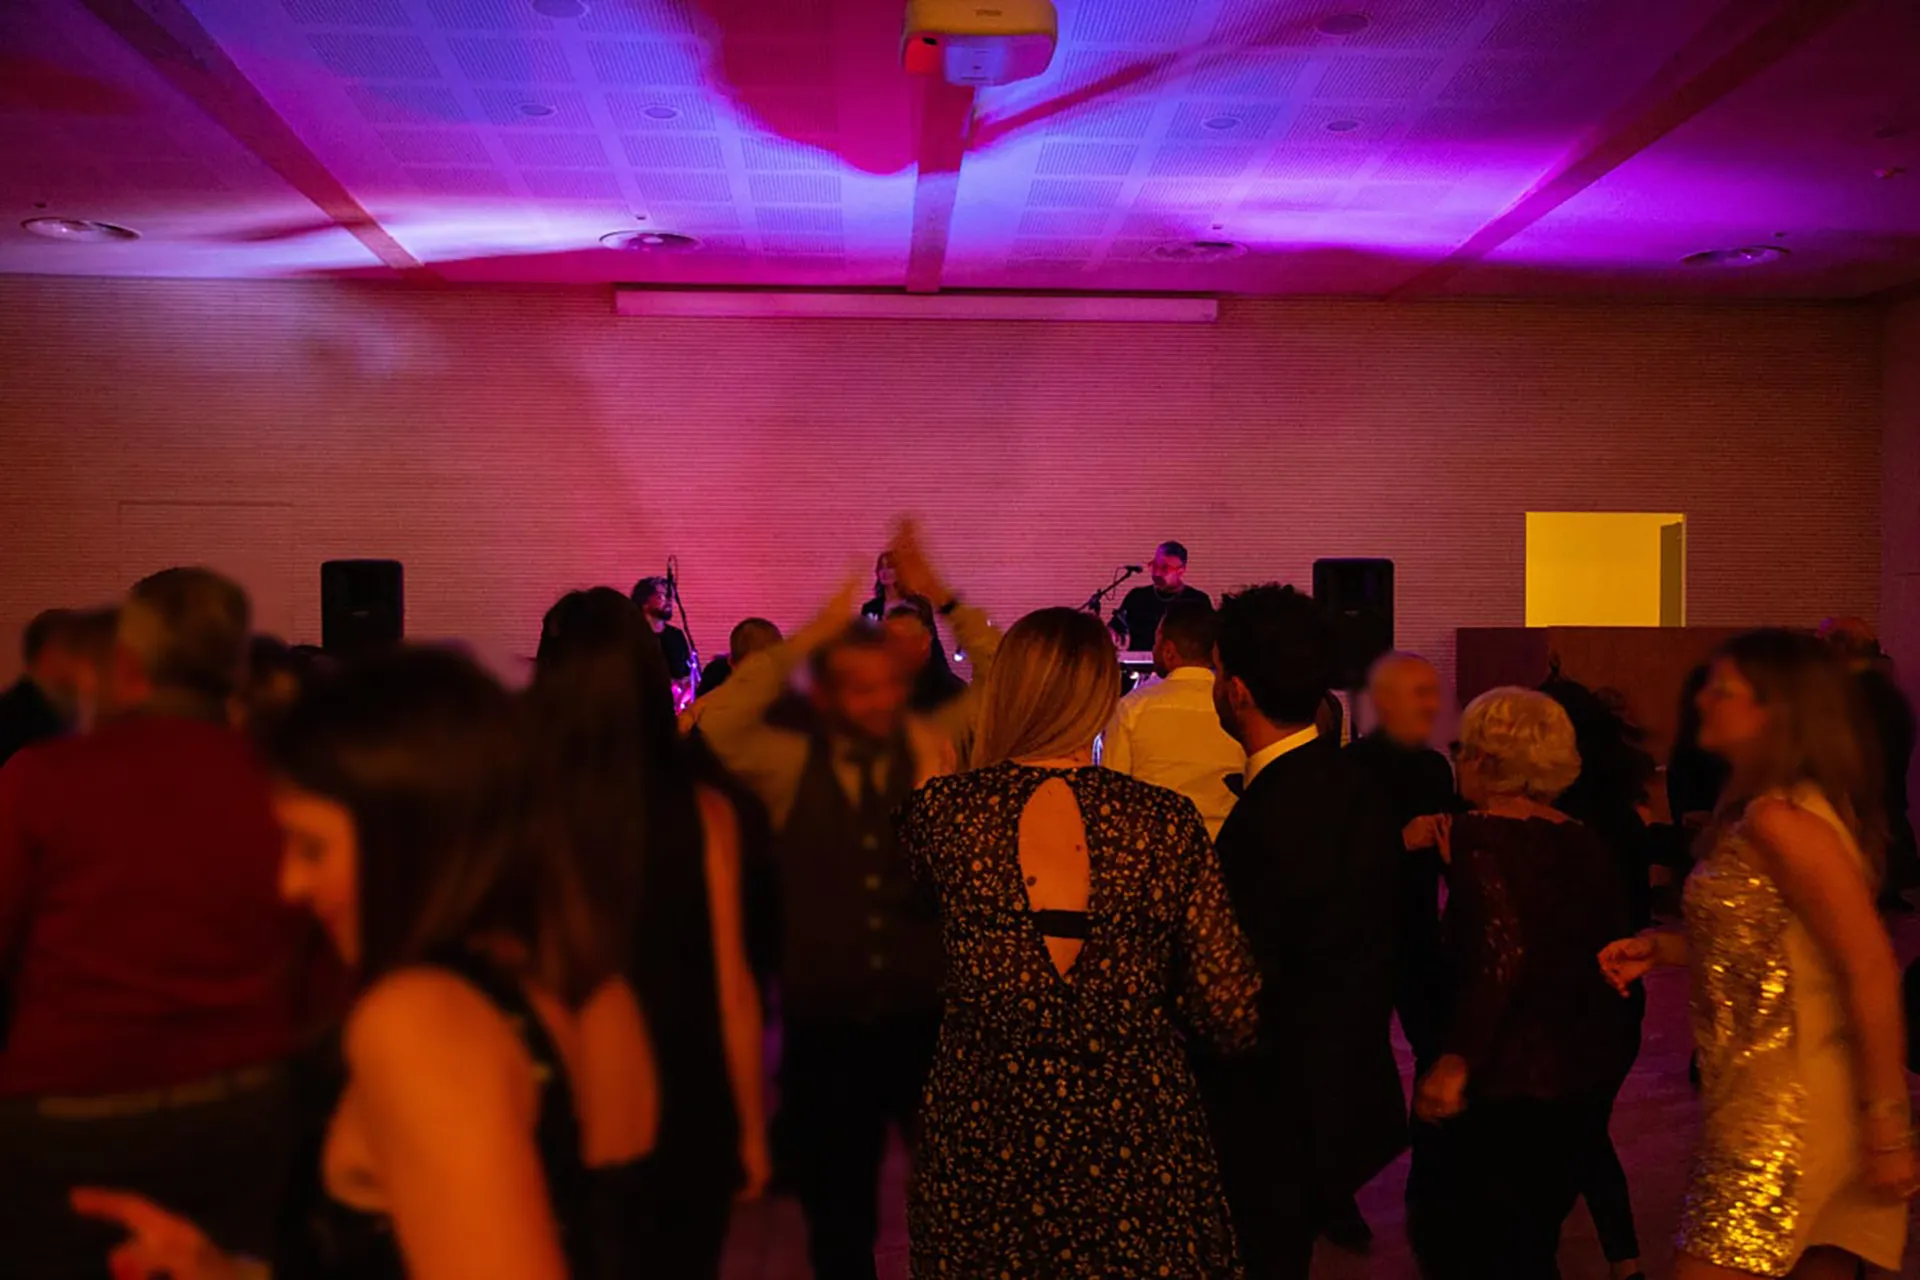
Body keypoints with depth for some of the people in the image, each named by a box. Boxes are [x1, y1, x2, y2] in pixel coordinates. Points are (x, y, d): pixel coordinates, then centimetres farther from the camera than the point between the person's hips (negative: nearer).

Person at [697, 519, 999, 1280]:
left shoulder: (935, 746, 0)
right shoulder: (792, 765, -2)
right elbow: (717, 724, -18)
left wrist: (939, 599, -14)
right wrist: (812, 634, -19)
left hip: (930, 1019, 0)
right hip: (825, 1029, 0)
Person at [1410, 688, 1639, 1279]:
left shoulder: (1481, 836, -15)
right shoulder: (1586, 842, 5)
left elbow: (1501, 954, -26)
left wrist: (1455, 1059, -23)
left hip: (1511, 1082, -7)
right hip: (1589, 1076, 8)